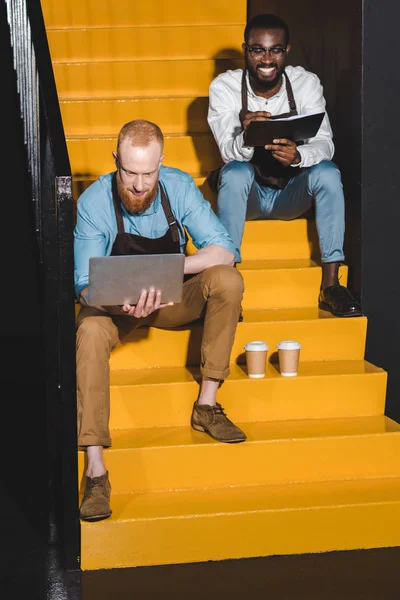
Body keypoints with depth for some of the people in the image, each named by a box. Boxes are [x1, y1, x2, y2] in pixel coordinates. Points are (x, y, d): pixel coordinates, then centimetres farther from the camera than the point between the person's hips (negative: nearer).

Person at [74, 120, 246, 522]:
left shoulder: (179, 187, -14)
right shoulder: (94, 202, -19)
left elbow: (223, 250, -19)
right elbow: (84, 283, -19)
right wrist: (119, 305, -42)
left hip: (172, 298, 2)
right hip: (114, 302, -2)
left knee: (227, 279, -26)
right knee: (89, 332, -36)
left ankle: (206, 405, -17)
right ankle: (95, 470, -38)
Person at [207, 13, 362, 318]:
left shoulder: (306, 83, -9)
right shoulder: (224, 87, -13)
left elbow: (325, 144, -18)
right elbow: (229, 153, -23)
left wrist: (298, 155, -42)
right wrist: (247, 136, -47)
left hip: (292, 193, 1)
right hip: (246, 192, -1)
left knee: (327, 172, -27)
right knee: (237, 173, -33)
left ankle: (330, 285, -25)